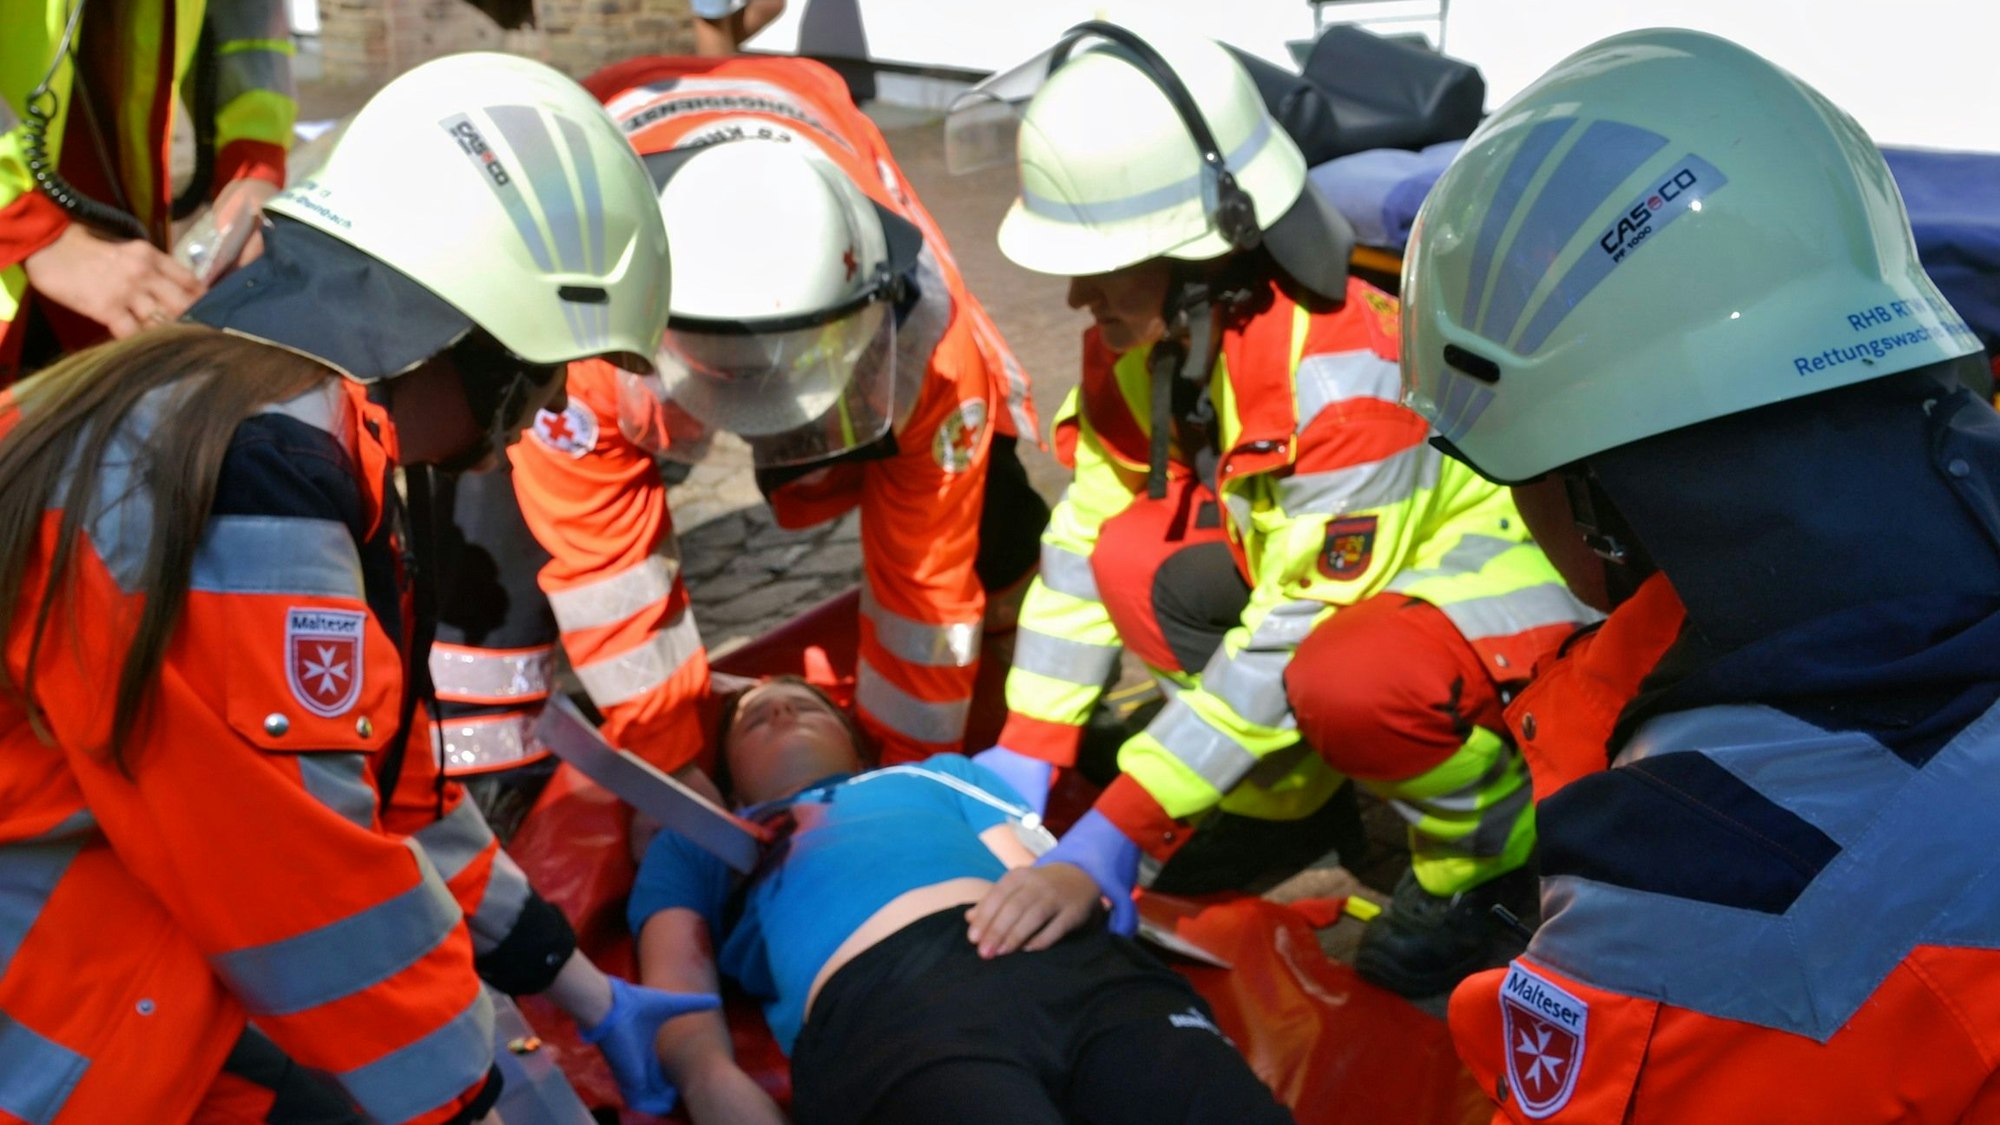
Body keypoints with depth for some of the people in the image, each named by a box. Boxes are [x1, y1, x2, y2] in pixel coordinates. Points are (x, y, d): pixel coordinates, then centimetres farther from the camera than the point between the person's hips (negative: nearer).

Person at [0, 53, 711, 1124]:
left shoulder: (311, 450, 7)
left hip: (140, 969, 9)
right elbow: (314, 884, -22)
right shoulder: (253, 473, -25)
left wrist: (589, 996, 18)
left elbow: (388, 794, 13)